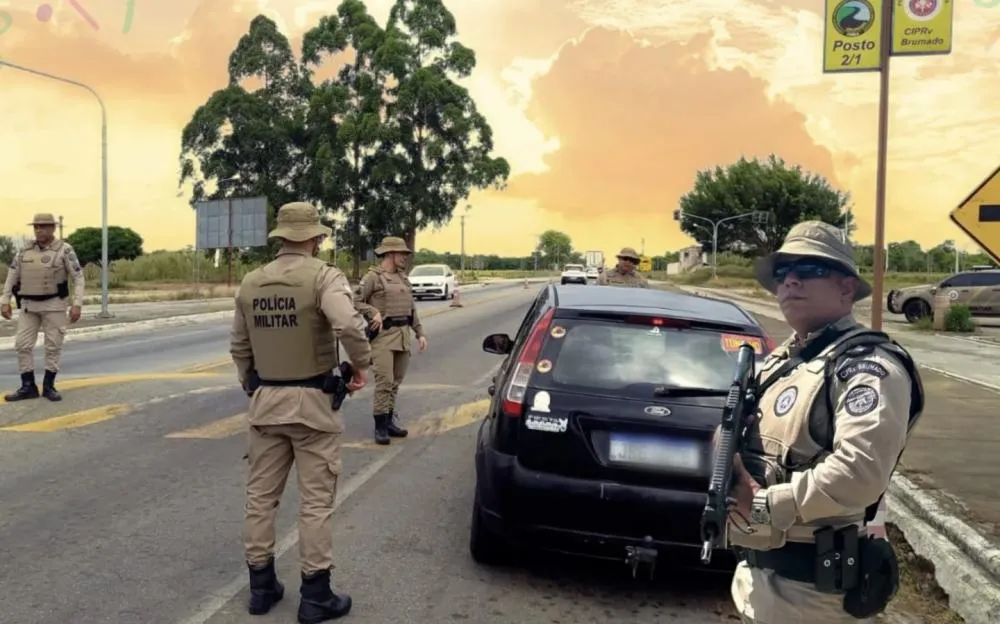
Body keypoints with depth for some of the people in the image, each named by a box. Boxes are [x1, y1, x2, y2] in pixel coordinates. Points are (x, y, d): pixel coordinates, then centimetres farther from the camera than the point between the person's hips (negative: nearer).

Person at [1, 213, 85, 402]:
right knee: (23, 345, 0)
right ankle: (28, 387, 7)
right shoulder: (25, 251, 5)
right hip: (29, 306, 4)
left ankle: (48, 386, 10)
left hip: (54, 305, -4)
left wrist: (77, 304, -18)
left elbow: (78, 278, -10)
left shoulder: (64, 250, -8)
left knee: (53, 346, 0)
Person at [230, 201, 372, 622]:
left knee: (261, 494, 14)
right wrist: (361, 365, -13)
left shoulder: (250, 282, 6)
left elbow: (239, 345, 14)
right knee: (315, 501, 3)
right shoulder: (323, 276, -12)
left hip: (265, 401, 5)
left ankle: (261, 585, 24)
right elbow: (348, 325, -30)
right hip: (311, 402, -5)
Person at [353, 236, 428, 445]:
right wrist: (373, 312, -21)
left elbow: (412, 308, 20)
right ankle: (380, 427, -3)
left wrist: (420, 333, 15)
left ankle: (388, 421, 19)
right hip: (383, 335, -7)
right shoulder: (373, 276, -5)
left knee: (395, 382, 10)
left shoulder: (403, 277, 16)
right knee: (384, 381, -10)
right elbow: (355, 301, -8)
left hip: (403, 335, 7)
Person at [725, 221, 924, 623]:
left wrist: (766, 504, -20)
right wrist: (735, 467, -10)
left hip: (813, 587, -8)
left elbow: (860, 472, -29)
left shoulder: (867, 365, -15)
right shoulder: (780, 361, 12)